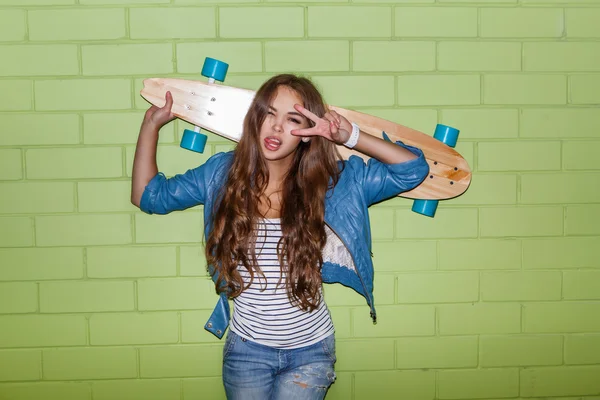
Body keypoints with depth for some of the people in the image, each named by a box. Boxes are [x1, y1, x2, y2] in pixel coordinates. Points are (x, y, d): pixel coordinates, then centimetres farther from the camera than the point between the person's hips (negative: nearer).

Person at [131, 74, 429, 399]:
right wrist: (151, 125, 1)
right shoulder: (221, 174, -5)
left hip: (310, 351, -1)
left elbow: (414, 168, -13)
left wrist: (351, 136, -24)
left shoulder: (334, 181, -10)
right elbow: (148, 195, 5)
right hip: (245, 349, 2)